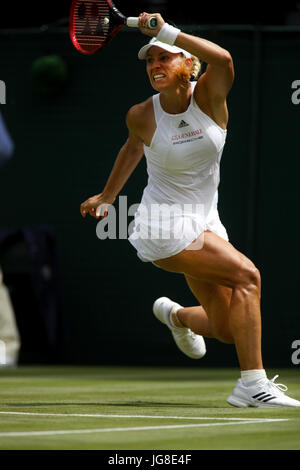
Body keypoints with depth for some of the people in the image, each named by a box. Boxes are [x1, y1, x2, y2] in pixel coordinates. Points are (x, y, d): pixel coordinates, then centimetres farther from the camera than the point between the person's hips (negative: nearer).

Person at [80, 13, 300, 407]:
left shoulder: (208, 96, -7)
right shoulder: (141, 116, -7)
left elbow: (223, 59, -31)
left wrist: (167, 32, -33)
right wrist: (107, 196, 28)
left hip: (205, 224, 4)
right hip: (164, 225, -4)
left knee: (228, 328, 6)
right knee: (246, 275, -24)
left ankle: (174, 315, 41)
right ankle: (252, 384, -22)